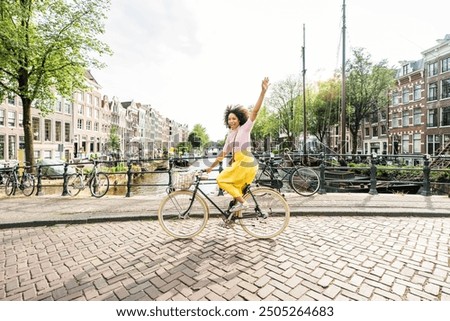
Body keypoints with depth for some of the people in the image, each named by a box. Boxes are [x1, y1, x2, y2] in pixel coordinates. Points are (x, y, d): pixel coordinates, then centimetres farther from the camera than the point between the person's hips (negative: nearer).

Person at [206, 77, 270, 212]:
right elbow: (223, 153, 21)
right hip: (239, 164, 8)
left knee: (221, 180, -6)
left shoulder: (245, 128, -2)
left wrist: (263, 91, -23)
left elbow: (255, 111, -14)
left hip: (245, 164, -8)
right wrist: (211, 167, 24)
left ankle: (242, 202, -3)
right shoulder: (230, 135, 16)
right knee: (236, 189, 15)